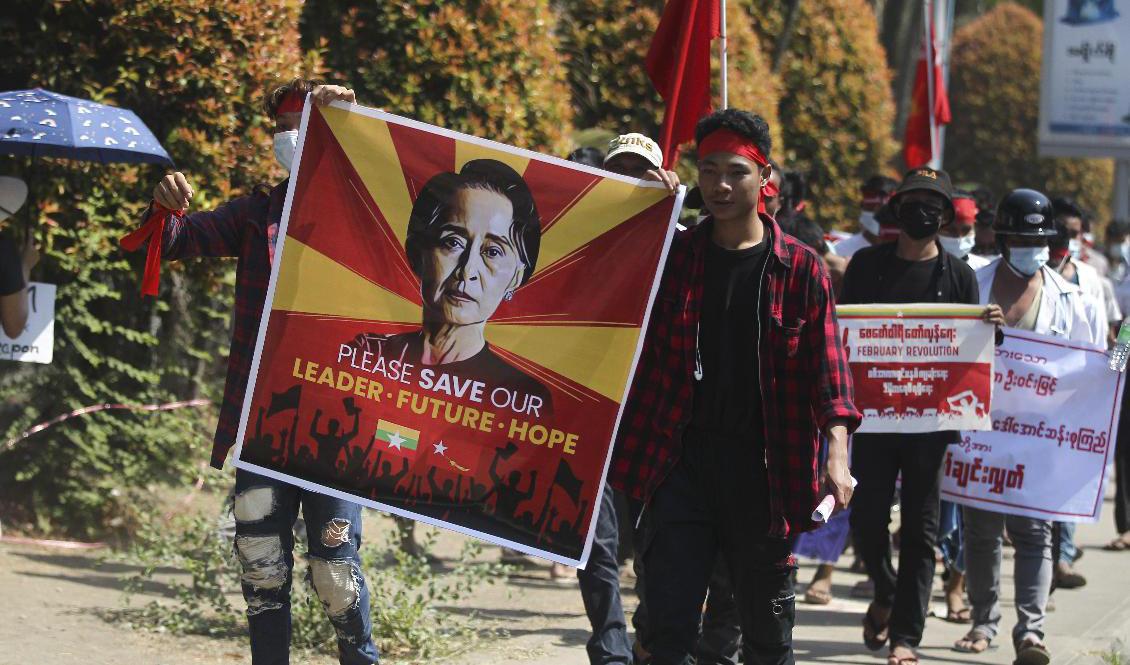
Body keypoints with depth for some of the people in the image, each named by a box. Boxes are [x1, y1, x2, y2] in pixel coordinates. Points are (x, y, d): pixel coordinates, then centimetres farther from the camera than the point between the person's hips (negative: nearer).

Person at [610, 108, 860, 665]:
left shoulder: (799, 268, 3)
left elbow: (826, 367, -1)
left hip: (762, 471, -1)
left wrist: (837, 454, -16)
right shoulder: (672, 255, 8)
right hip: (680, 462, 1)